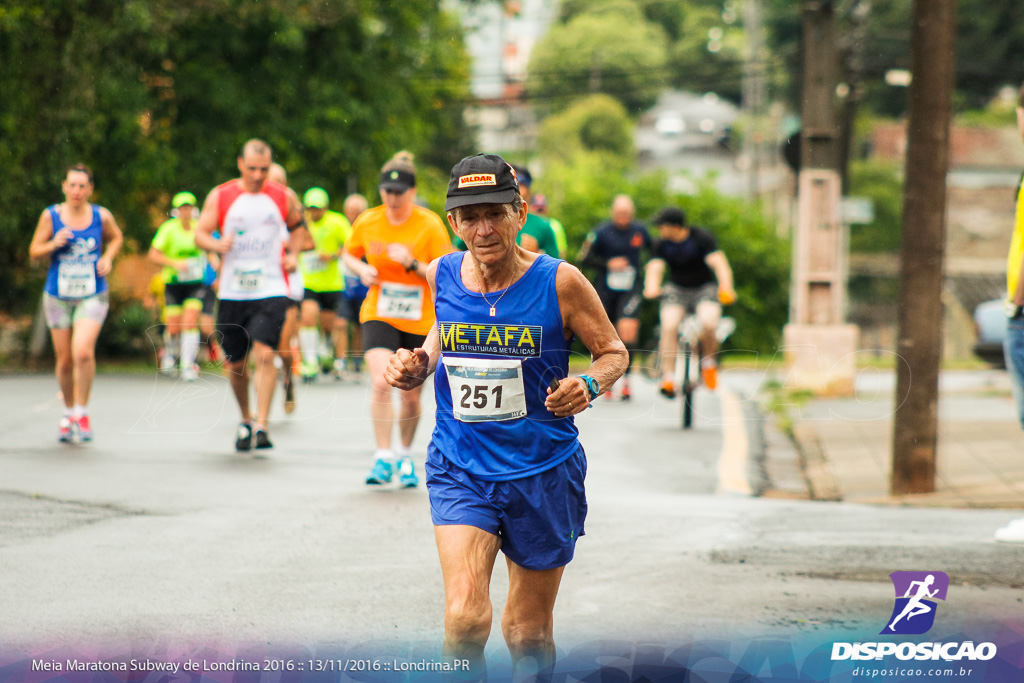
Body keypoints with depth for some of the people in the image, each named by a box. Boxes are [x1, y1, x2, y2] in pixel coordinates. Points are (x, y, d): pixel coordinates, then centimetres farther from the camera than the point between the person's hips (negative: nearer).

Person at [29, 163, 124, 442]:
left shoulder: (102, 216, -3)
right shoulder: (51, 215, -3)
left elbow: (116, 237, 18)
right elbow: (34, 251, 4)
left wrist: (108, 257, -1)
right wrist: (53, 244, -16)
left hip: (92, 296, -1)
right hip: (58, 296, 1)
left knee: (83, 352, -22)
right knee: (64, 360, 7)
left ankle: (82, 412, -7)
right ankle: (68, 411, 31)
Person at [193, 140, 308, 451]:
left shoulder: (284, 197, 3)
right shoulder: (220, 196, 1)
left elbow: (297, 227, 21)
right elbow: (199, 234, -1)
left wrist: (293, 254, 3)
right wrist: (216, 244, -23)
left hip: (270, 290, -2)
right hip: (232, 293, 2)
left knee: (264, 354, -20)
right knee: (235, 364, 10)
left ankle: (261, 425, -21)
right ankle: (245, 420, 32)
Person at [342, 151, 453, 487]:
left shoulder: (430, 225, -10)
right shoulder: (367, 222, -3)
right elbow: (350, 253, 16)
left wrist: (412, 264, -25)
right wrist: (362, 269, -6)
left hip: (420, 321, 0)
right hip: (379, 316, 0)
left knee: (411, 396, 7)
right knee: (381, 382, -22)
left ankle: (405, 455, 31)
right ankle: (383, 456, -16)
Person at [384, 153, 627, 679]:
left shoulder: (560, 282, -11)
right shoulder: (442, 275, -2)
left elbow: (613, 352, 1)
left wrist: (588, 384, -20)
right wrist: (420, 367, 0)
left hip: (542, 472, -1)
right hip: (459, 470, 1)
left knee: (528, 633, 12)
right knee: (464, 617, -20)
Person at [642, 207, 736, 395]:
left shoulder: (702, 238, -13)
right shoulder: (661, 245, -4)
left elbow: (720, 264, -23)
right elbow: (654, 268, -16)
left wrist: (726, 288, -41)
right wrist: (651, 288, -39)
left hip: (704, 289, -2)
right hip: (676, 290, 2)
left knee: (708, 323, -31)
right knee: (669, 326, -25)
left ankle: (709, 362, -2)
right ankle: (668, 378, -24)